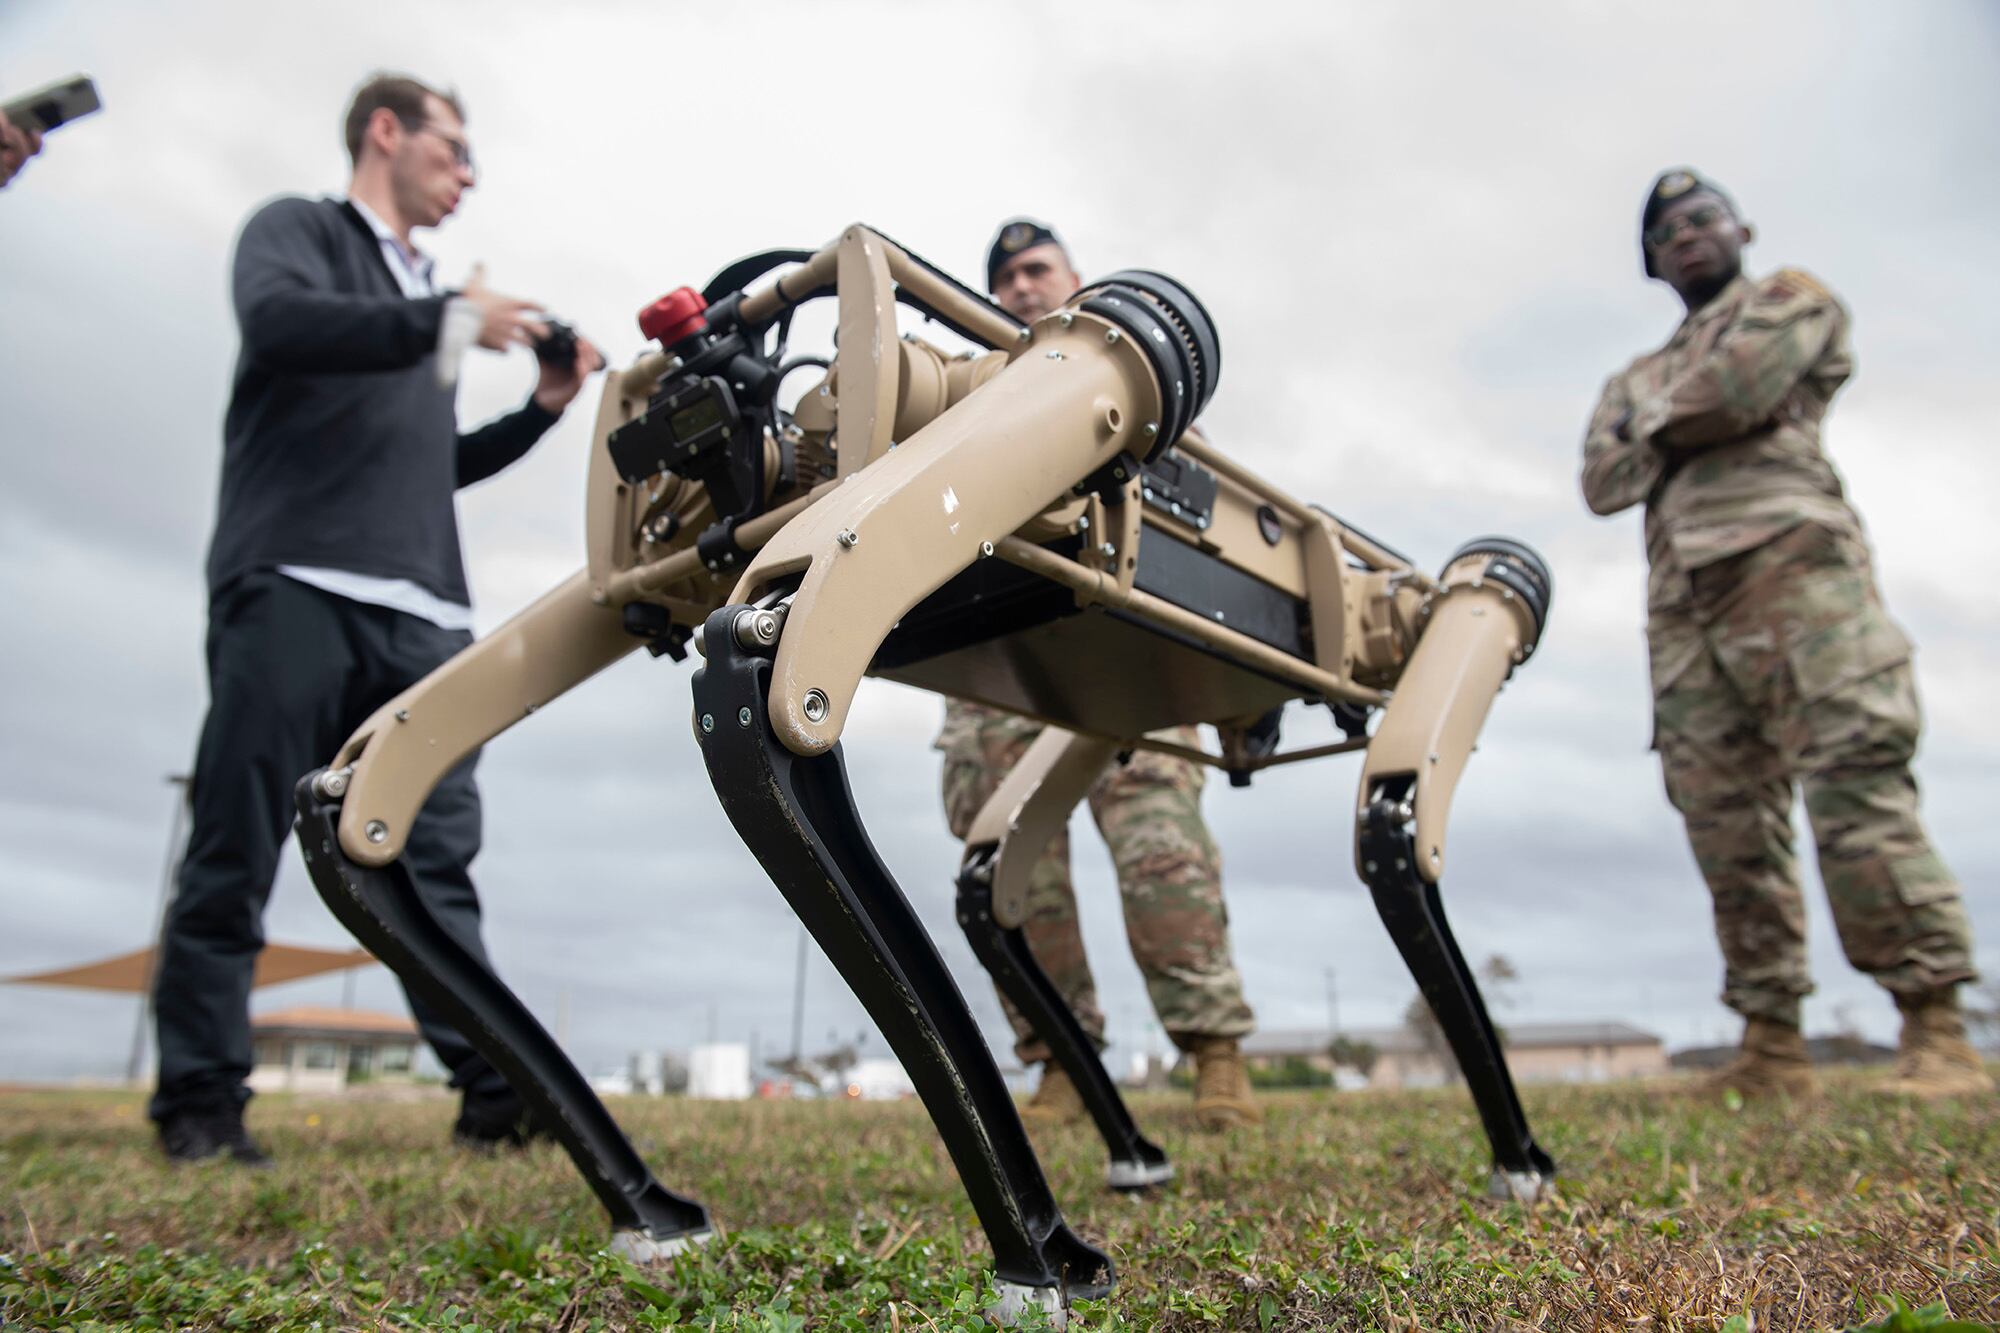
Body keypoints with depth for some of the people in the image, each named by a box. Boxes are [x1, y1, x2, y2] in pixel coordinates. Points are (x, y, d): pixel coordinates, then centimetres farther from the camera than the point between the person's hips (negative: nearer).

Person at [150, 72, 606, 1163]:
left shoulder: (424, 300, 29)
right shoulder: (298, 229, 10)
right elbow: (277, 320, -14)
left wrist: (541, 408, 20)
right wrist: (450, 320, -16)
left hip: (419, 614, 6)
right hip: (294, 584, -6)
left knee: (439, 860, -1)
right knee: (236, 857, -3)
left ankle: (494, 1091, -2)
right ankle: (200, 1103, 6)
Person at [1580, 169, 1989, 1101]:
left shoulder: (1791, 298, 18)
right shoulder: (1635, 378, 32)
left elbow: (1739, 387, -4)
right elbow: (1601, 481, 14)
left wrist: (1663, 422, 14)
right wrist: (1691, 430, 0)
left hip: (1788, 560, -5)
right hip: (1683, 603, 5)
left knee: (1853, 779, -18)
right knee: (1726, 821, -1)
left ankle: (1937, 1030, -15)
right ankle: (1771, 1044, 2)